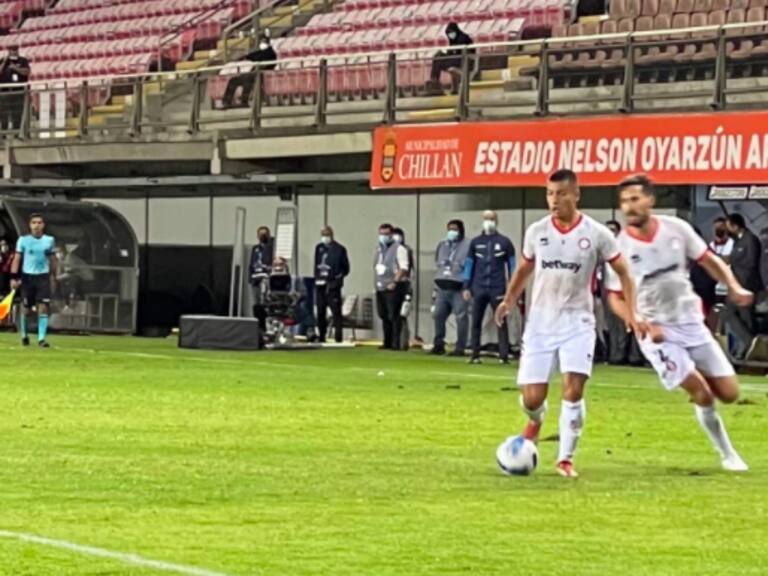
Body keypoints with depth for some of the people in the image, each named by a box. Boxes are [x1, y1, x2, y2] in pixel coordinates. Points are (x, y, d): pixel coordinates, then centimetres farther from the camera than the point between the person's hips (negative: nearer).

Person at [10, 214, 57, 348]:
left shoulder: (49, 240, 3)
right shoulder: (23, 240, -1)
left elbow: (52, 259, 14)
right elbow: (17, 259, 0)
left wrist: (53, 275, 17)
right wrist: (14, 277, -7)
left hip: (43, 277, 1)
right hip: (27, 276, -1)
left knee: (43, 307, -11)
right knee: (26, 309, 5)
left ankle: (41, 338, -10)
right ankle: (23, 334, 29)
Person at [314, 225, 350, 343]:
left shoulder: (339, 249, -2)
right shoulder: (319, 248, 14)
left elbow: (346, 269, -1)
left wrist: (337, 278, -8)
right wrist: (317, 278, 9)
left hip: (333, 285, -6)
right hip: (320, 285, 6)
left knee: (336, 311, -8)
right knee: (320, 312, 8)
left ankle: (338, 337, -8)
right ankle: (321, 336, 15)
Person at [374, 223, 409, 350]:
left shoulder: (398, 249, -6)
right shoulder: (379, 249, 19)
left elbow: (404, 268, -14)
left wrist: (395, 282, -21)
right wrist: (376, 282, 15)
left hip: (392, 288, -8)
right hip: (380, 288, 8)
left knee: (393, 316, -10)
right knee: (384, 316, 11)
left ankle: (395, 343, -9)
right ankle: (387, 342, 19)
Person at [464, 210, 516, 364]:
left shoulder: (504, 242, 4)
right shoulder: (475, 242, 10)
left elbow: (512, 265, 6)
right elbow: (469, 265, 12)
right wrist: (466, 287, 6)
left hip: (498, 289, -2)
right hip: (479, 289, 2)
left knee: (501, 322, -3)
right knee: (476, 322, 2)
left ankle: (504, 356, -3)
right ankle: (475, 355, 6)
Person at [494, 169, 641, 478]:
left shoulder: (596, 234, -6)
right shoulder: (536, 232, 1)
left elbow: (622, 271, 3)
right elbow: (524, 269, 17)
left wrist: (632, 311, -8)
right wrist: (509, 300, 2)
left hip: (577, 322, -2)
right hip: (540, 323, 2)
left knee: (573, 389, -17)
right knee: (532, 397, -4)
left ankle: (566, 458, -2)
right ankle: (536, 419, 35)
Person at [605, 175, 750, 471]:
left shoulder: (676, 228, -5)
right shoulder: (621, 246, -11)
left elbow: (708, 260, 7)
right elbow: (617, 299, -4)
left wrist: (734, 287, -9)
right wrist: (644, 326, -18)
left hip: (692, 324, 3)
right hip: (657, 333, -3)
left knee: (729, 393, -1)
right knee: (702, 394, -16)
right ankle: (727, 454, 5)